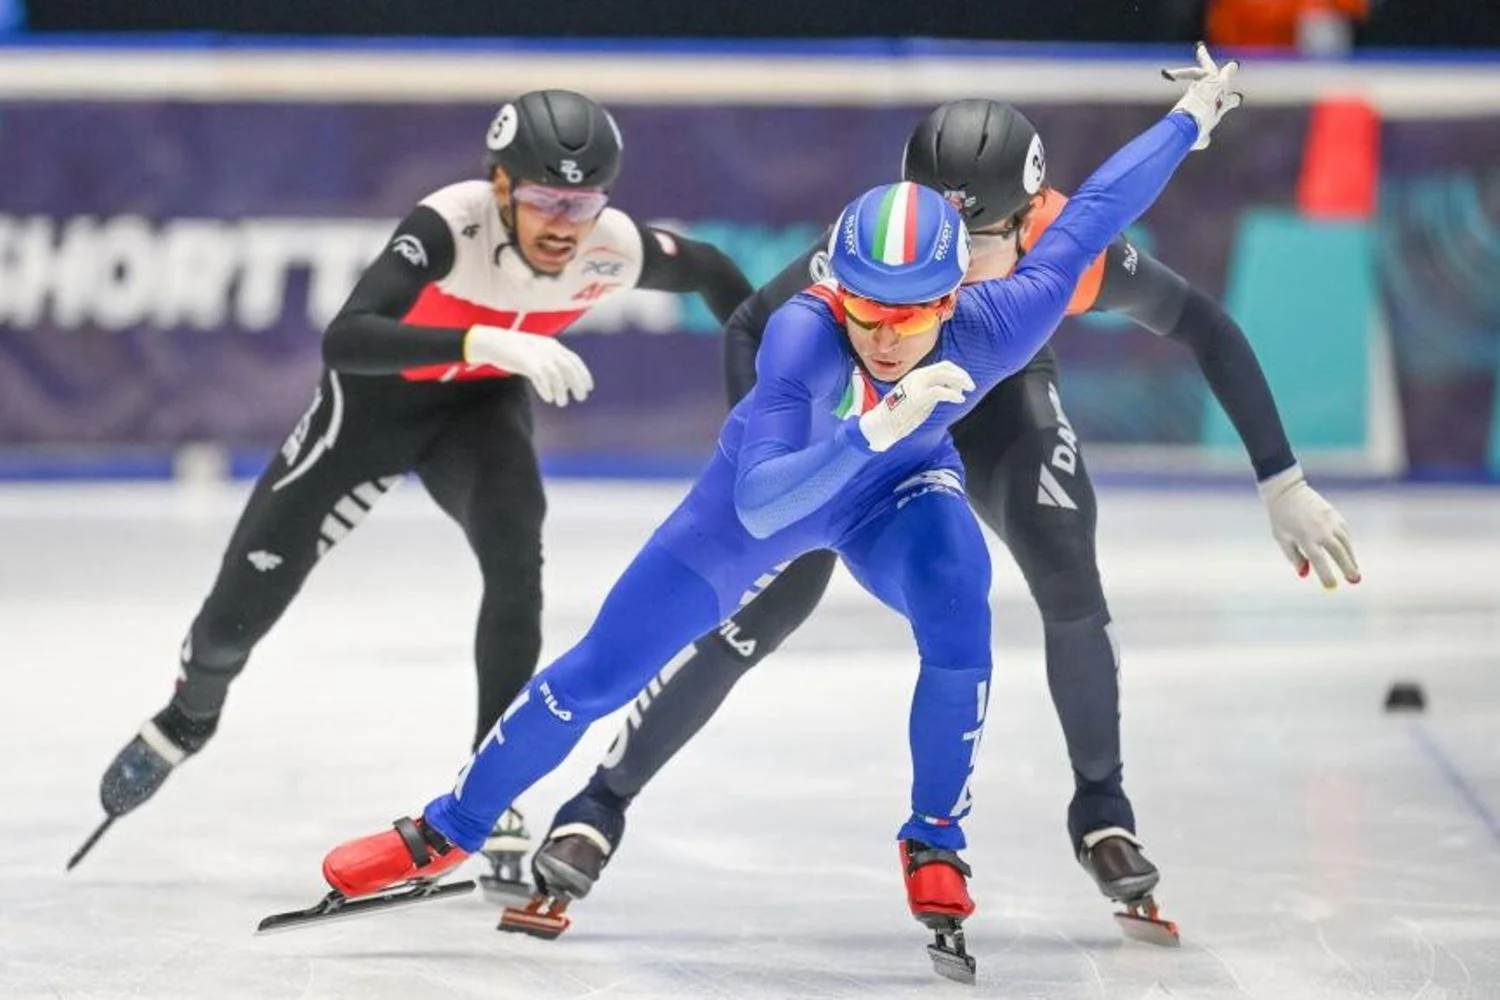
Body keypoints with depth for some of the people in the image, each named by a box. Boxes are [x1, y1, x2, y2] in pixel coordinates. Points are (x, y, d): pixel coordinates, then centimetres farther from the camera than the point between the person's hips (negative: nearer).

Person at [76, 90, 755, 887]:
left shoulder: (613, 249, -26)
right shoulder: (451, 225, -39)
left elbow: (712, 273, -4)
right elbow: (342, 341, -51)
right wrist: (487, 340, -62)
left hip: (481, 405, 2)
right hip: (374, 396, -2)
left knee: (515, 563, -26)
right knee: (250, 589, 2)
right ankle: (190, 715, 38)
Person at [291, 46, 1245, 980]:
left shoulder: (996, 325, -35)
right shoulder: (804, 332, -43)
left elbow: (1086, 221, -18)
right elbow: (759, 507, -49)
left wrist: (1192, 118, -7)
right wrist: (872, 428, -64)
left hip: (896, 491, 1)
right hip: (772, 490, -1)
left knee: (960, 625, -30)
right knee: (601, 671, 2)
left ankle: (935, 851, -8)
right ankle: (441, 837, 22)